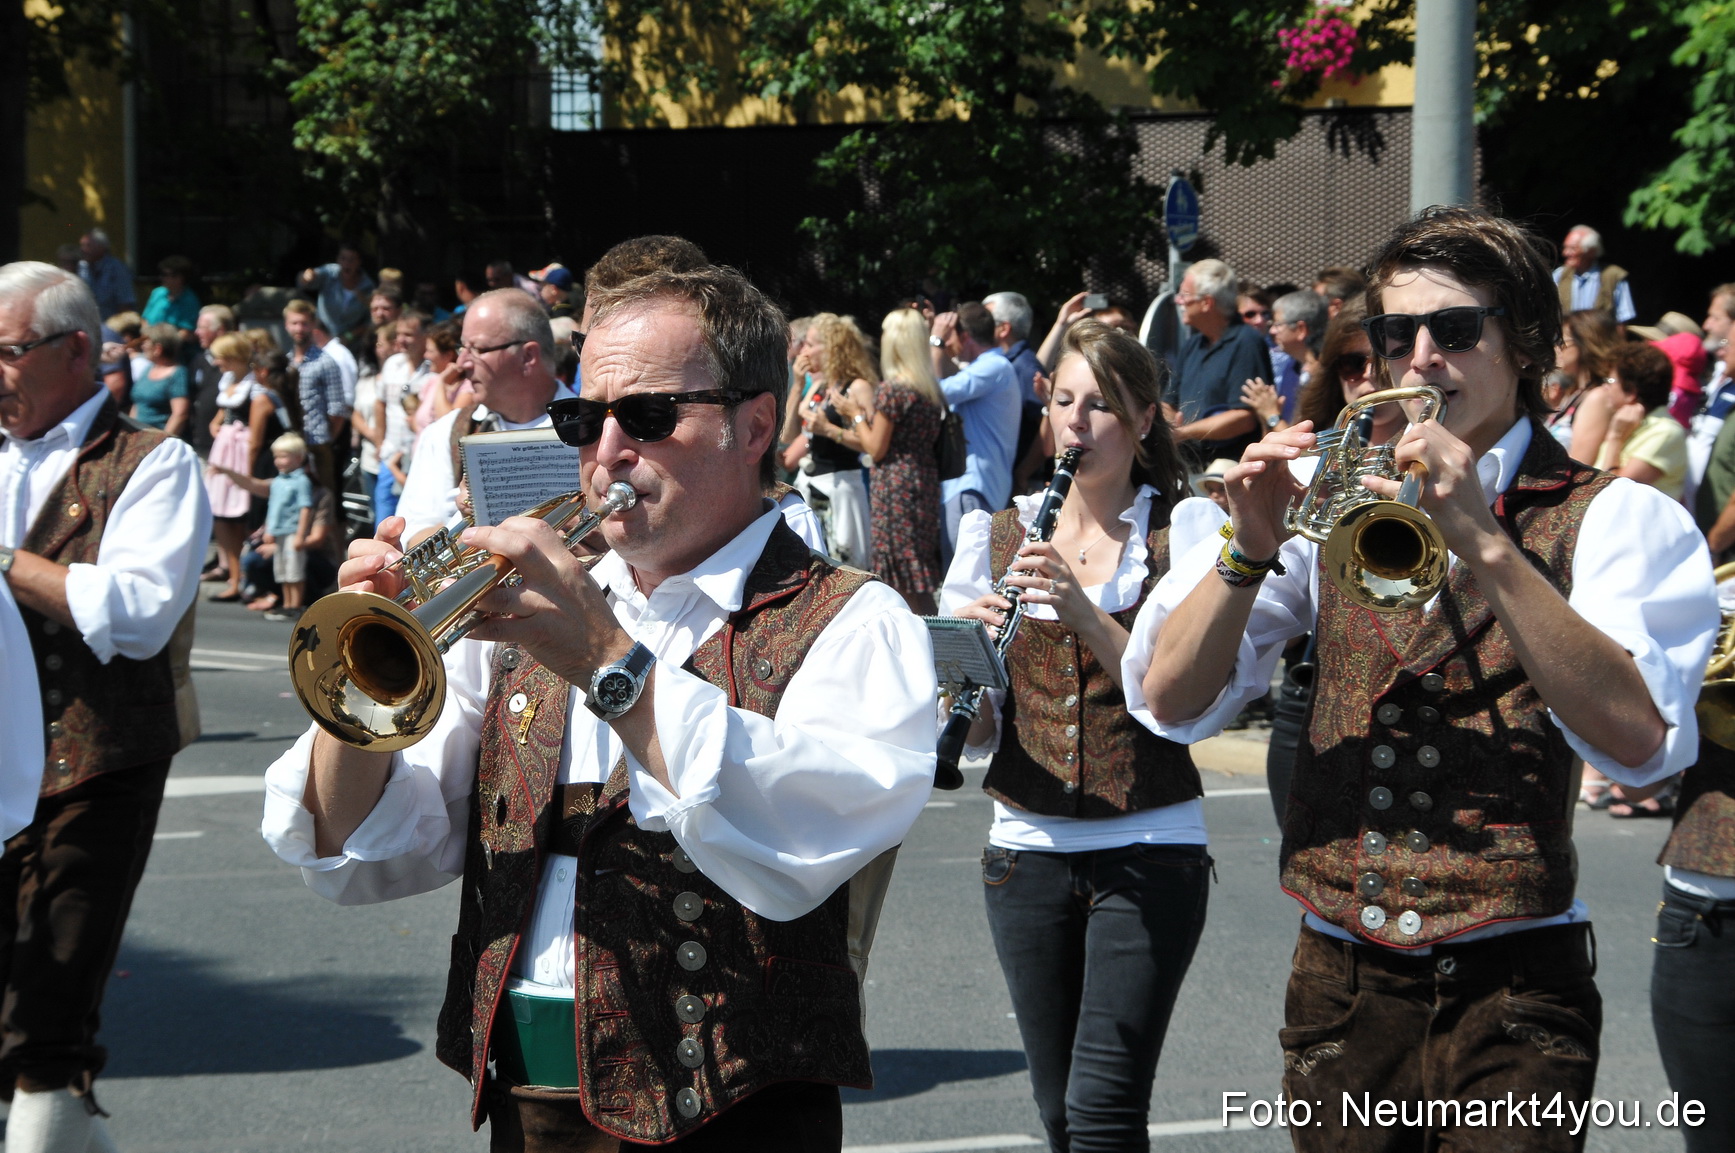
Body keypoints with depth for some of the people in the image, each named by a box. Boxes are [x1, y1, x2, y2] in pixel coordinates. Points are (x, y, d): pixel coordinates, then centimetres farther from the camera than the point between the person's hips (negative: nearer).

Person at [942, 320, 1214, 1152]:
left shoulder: (1185, 529, 0)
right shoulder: (995, 536, 9)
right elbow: (976, 734, 7)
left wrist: (1085, 613, -22)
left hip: (1149, 848, -4)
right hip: (1026, 847, 4)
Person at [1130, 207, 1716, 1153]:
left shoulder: (1615, 519, -1)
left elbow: (1639, 739, -19)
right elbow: (1168, 701, 1)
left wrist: (1483, 543, -25)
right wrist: (1252, 548, -16)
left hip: (1510, 984, -3)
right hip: (1340, 979, 3)